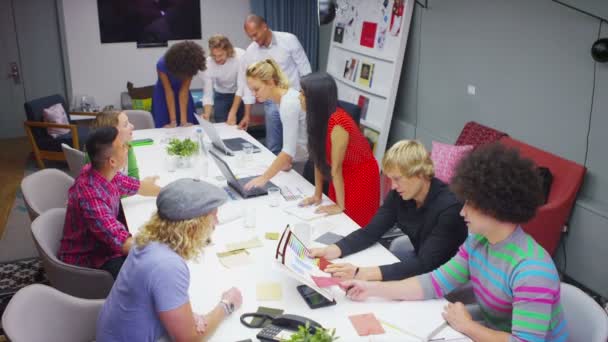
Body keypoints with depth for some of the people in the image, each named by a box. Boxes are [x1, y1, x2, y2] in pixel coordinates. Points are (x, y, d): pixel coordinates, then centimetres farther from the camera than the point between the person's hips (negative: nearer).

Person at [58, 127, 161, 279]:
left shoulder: (106, 173, -7)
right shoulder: (91, 195, -33)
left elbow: (139, 186, 11)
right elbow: (123, 244, -33)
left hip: (105, 242, 9)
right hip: (85, 261, -9)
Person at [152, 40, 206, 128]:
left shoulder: (190, 66, -25)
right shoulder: (162, 65, -30)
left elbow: (184, 91, -24)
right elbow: (169, 92, -28)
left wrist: (184, 120, -27)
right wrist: (173, 121, -28)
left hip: (180, 93, 2)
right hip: (163, 95, -2)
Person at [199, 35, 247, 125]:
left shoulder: (241, 56, -31)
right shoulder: (207, 64, -25)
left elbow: (242, 87, -26)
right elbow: (207, 94, -21)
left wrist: (233, 113, -30)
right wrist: (206, 116, -39)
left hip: (241, 94, -1)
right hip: (221, 95, 1)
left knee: (240, 127, -2)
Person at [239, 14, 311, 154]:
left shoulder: (289, 40, -10)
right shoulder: (250, 53, -3)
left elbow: (304, 69, -4)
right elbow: (248, 84, 5)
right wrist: (247, 115, 5)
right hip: (272, 103, 2)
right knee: (273, 148, 6)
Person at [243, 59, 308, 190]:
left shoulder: (289, 103, -25)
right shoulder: (285, 96, 2)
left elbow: (289, 151, -30)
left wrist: (263, 178, -30)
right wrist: (284, 160, -1)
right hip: (301, 159, 9)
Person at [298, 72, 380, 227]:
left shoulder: (337, 124, -31)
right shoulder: (318, 118, -7)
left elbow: (336, 168, -23)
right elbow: (319, 157, -1)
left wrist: (340, 205, -14)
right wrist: (317, 195, 3)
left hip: (360, 177, -7)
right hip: (341, 177, 7)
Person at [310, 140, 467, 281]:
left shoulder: (449, 207, -31)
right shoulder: (399, 194, -12)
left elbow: (425, 264, -37)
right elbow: (371, 232, -7)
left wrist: (363, 273, -45)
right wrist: (333, 250, -25)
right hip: (421, 259, 6)